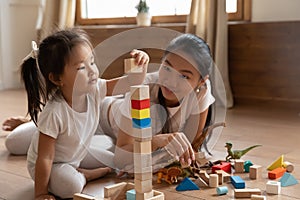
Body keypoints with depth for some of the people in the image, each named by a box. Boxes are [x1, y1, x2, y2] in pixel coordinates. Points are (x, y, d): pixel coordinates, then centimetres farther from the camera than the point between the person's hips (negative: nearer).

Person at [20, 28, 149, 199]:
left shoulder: (95, 90, -20)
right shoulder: (54, 113, -36)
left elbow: (133, 82, -15)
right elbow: (45, 158, -28)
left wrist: (141, 64, -36)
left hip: (77, 156, 6)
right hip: (51, 165, -6)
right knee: (71, 186, -32)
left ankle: (77, 172, 8)